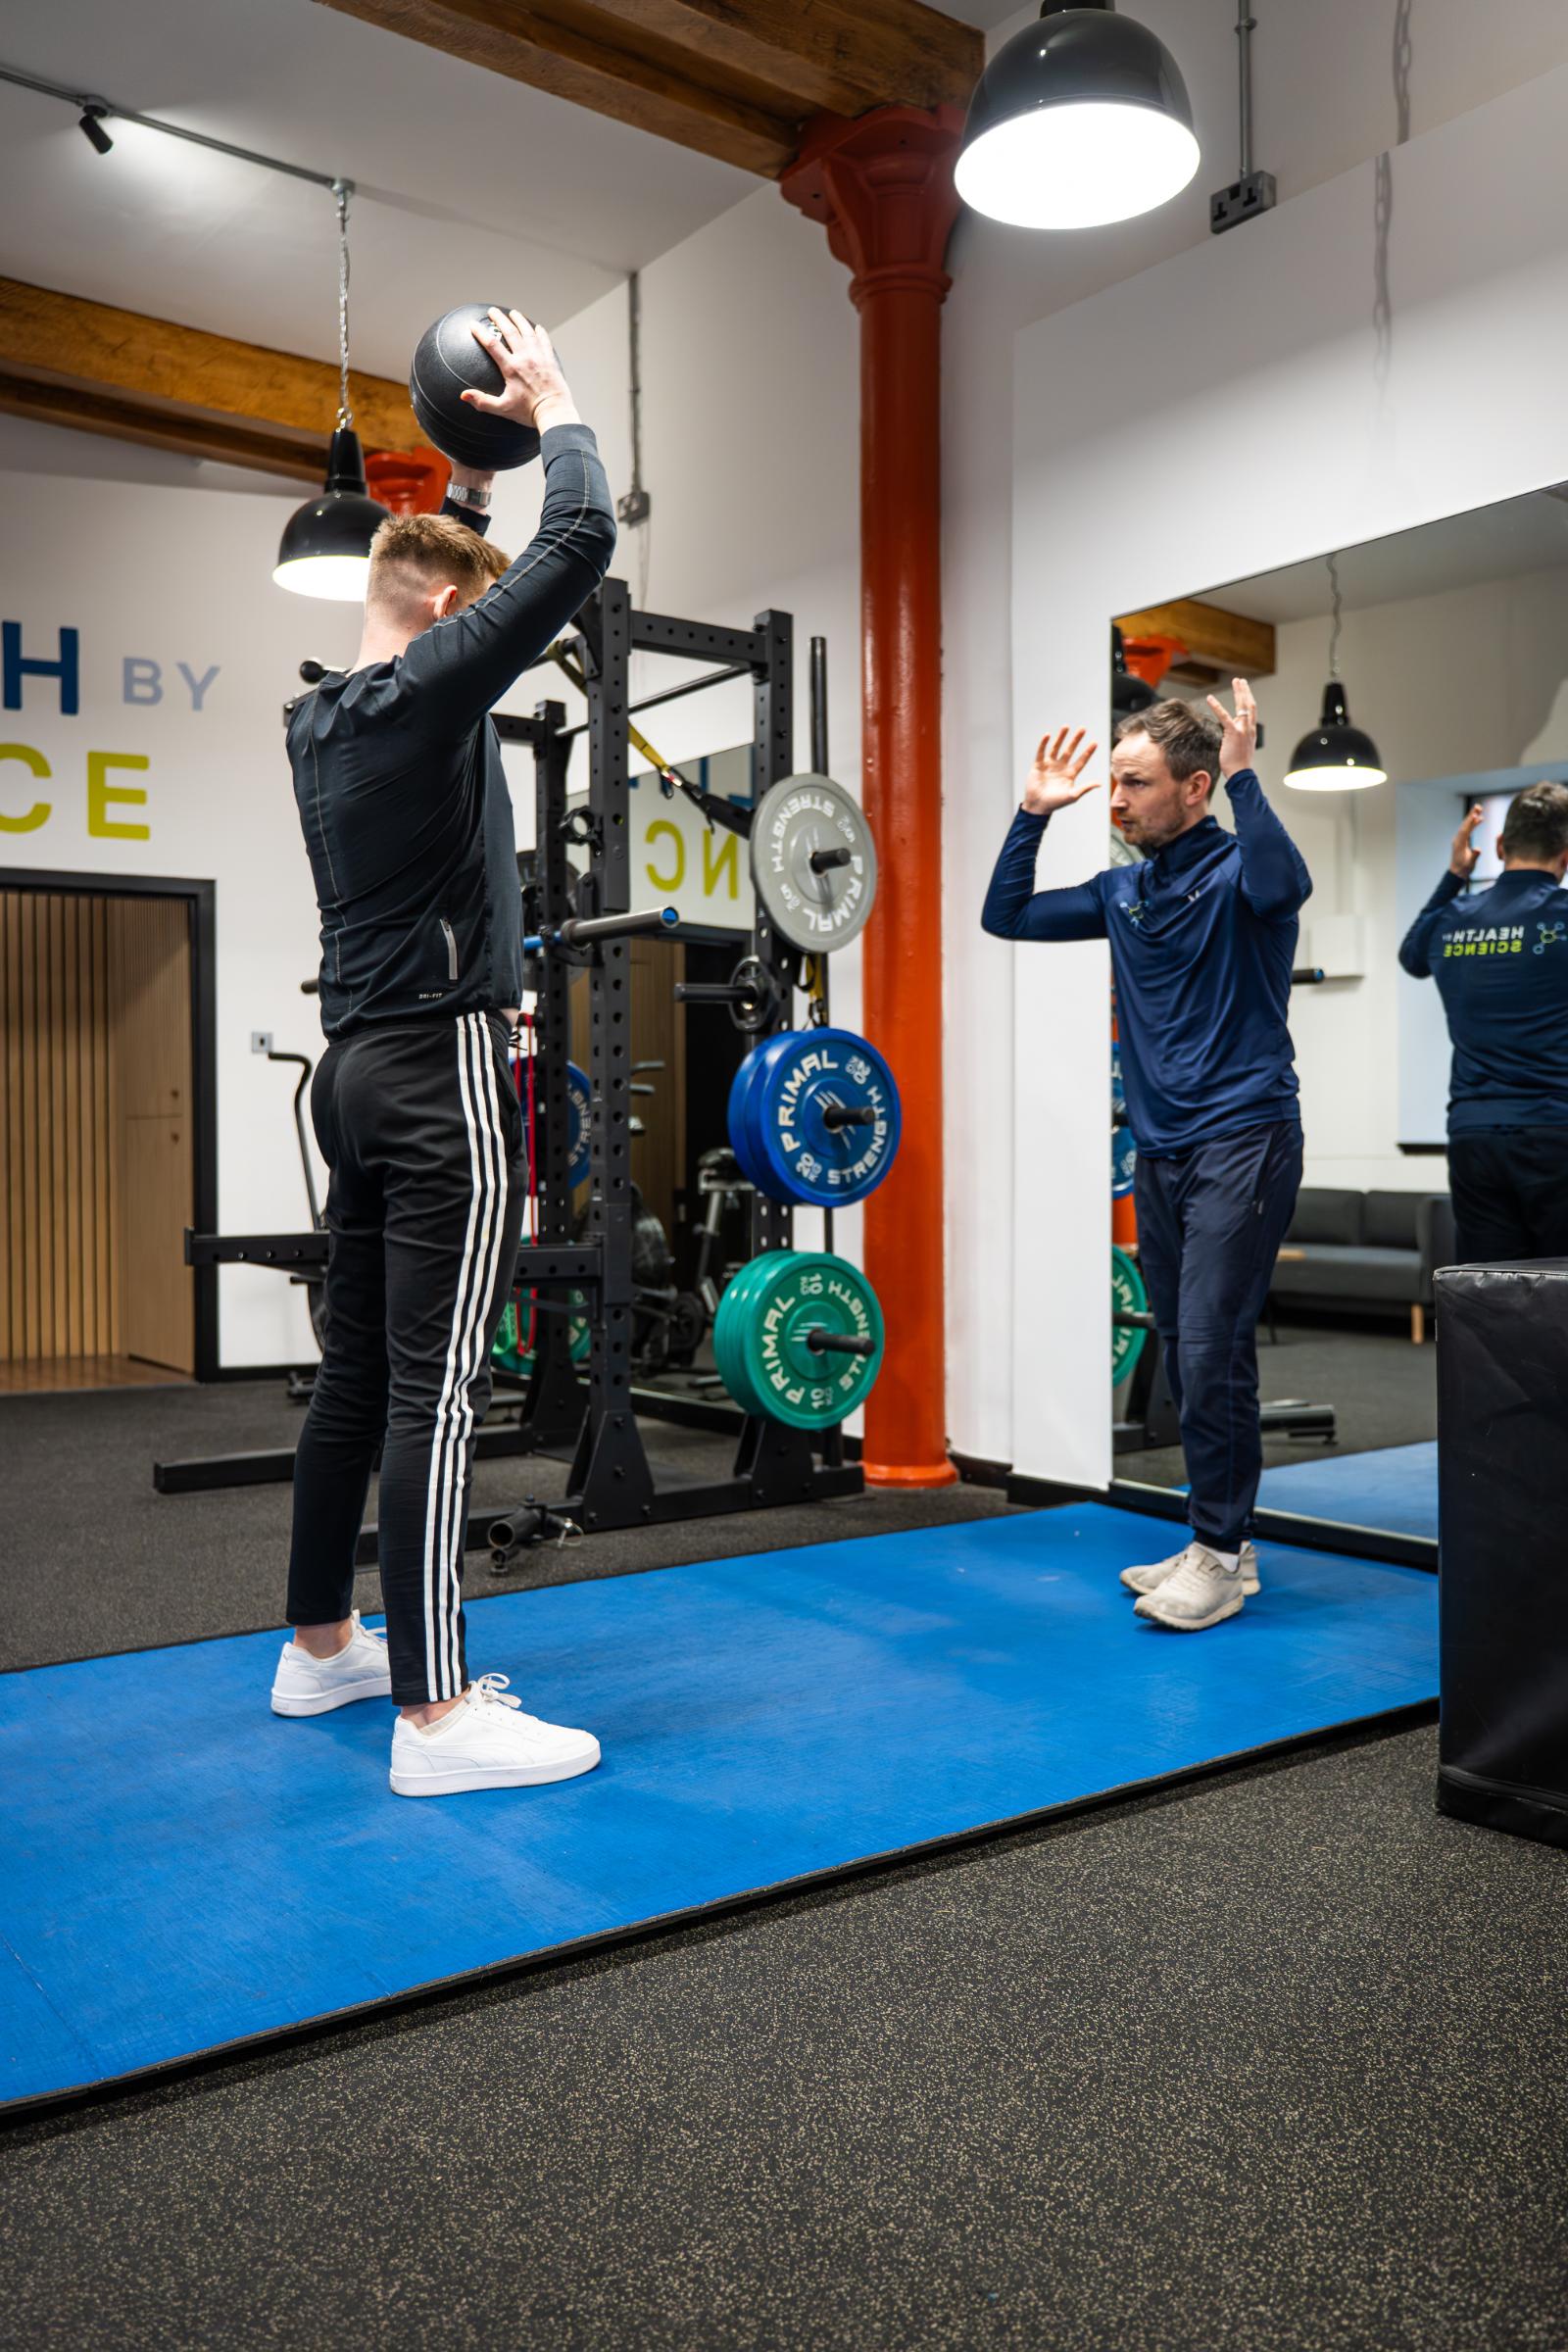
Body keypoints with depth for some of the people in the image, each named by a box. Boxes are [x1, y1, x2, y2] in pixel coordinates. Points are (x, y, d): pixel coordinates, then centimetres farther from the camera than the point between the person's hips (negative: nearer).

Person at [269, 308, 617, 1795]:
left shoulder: (323, 717, 18)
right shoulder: (422, 695, -10)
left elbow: (459, 578, 36)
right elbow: (577, 546, -13)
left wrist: (472, 464, 34)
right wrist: (552, 410, 3)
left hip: (363, 1065, 10)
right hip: (440, 1067, -10)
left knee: (360, 1369, 14)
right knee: (437, 1385, -10)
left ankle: (322, 1646, 25)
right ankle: (435, 1716, -6)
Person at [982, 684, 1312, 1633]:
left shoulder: (1234, 870, -7)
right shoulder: (1123, 892, 13)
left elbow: (1286, 885, -31)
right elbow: (1006, 915, 15)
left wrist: (1244, 774, -25)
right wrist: (1035, 814, 8)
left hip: (1241, 1142, -7)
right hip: (1160, 1151, 7)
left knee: (1212, 1353, -10)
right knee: (1187, 1359, 10)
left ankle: (1219, 1553, 3)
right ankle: (1224, 1543, 22)